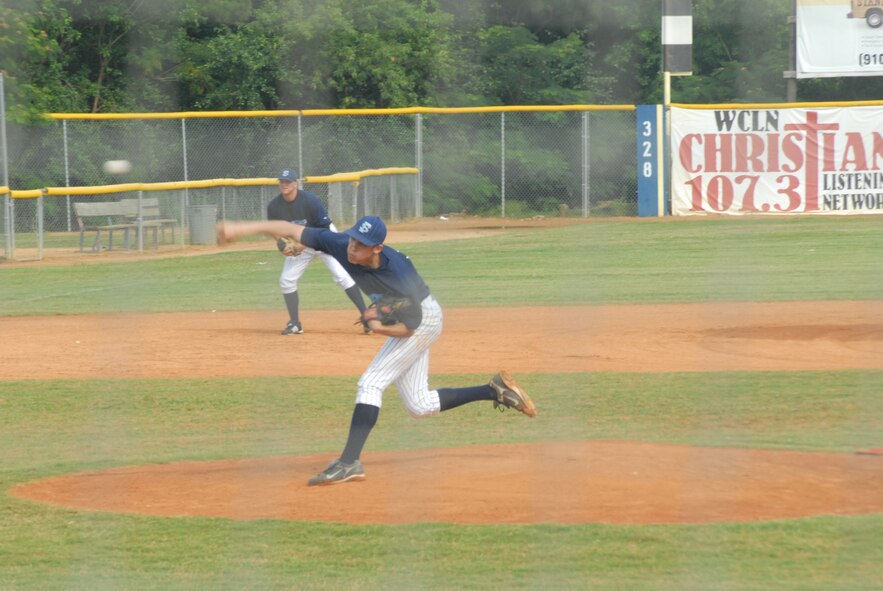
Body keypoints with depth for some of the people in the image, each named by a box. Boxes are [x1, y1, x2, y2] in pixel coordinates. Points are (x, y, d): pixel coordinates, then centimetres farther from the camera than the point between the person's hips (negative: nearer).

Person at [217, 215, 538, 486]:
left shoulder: (399, 277, -37)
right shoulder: (341, 244, -24)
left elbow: (410, 326, -23)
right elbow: (292, 230, -25)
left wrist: (380, 327, -40)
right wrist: (243, 228, -35)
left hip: (423, 319, -8)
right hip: (401, 317, 8)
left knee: (371, 383, -20)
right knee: (418, 406, 12)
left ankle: (349, 462, -24)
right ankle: (495, 390, 22)